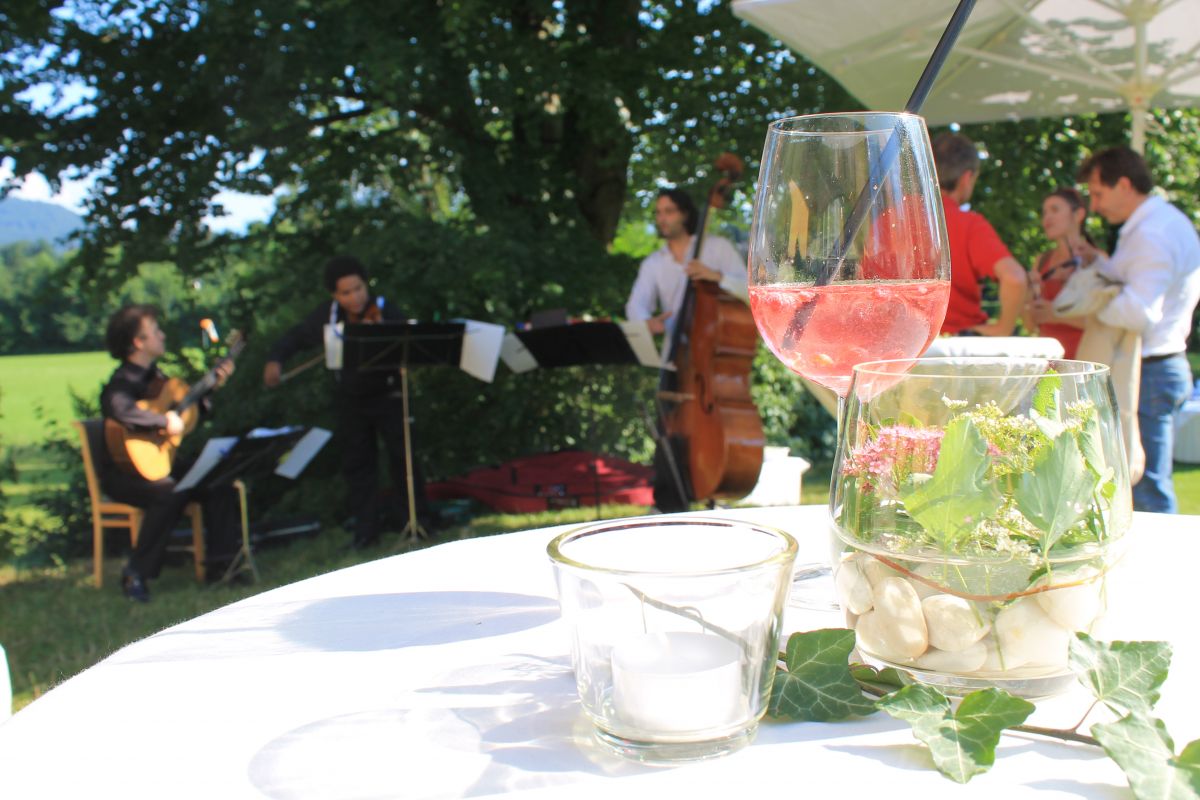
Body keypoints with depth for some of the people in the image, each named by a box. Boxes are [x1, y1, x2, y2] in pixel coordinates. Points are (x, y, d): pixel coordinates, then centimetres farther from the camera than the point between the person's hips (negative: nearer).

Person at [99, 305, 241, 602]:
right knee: (171, 492, -35)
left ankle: (219, 565, -3)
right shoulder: (121, 383, -17)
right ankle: (136, 573, -20)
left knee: (220, 483, -8)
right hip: (124, 471, -8)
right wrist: (164, 422, -36)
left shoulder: (155, 375, 10)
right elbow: (119, 410, -42)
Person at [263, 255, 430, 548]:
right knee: (357, 464, 7)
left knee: (402, 457, -2)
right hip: (350, 401, 4)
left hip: (388, 395, -3)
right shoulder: (326, 316, -2)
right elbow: (295, 337, 11)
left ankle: (418, 518, 12)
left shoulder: (384, 311, -13)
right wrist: (275, 360, -6)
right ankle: (366, 528, 17)